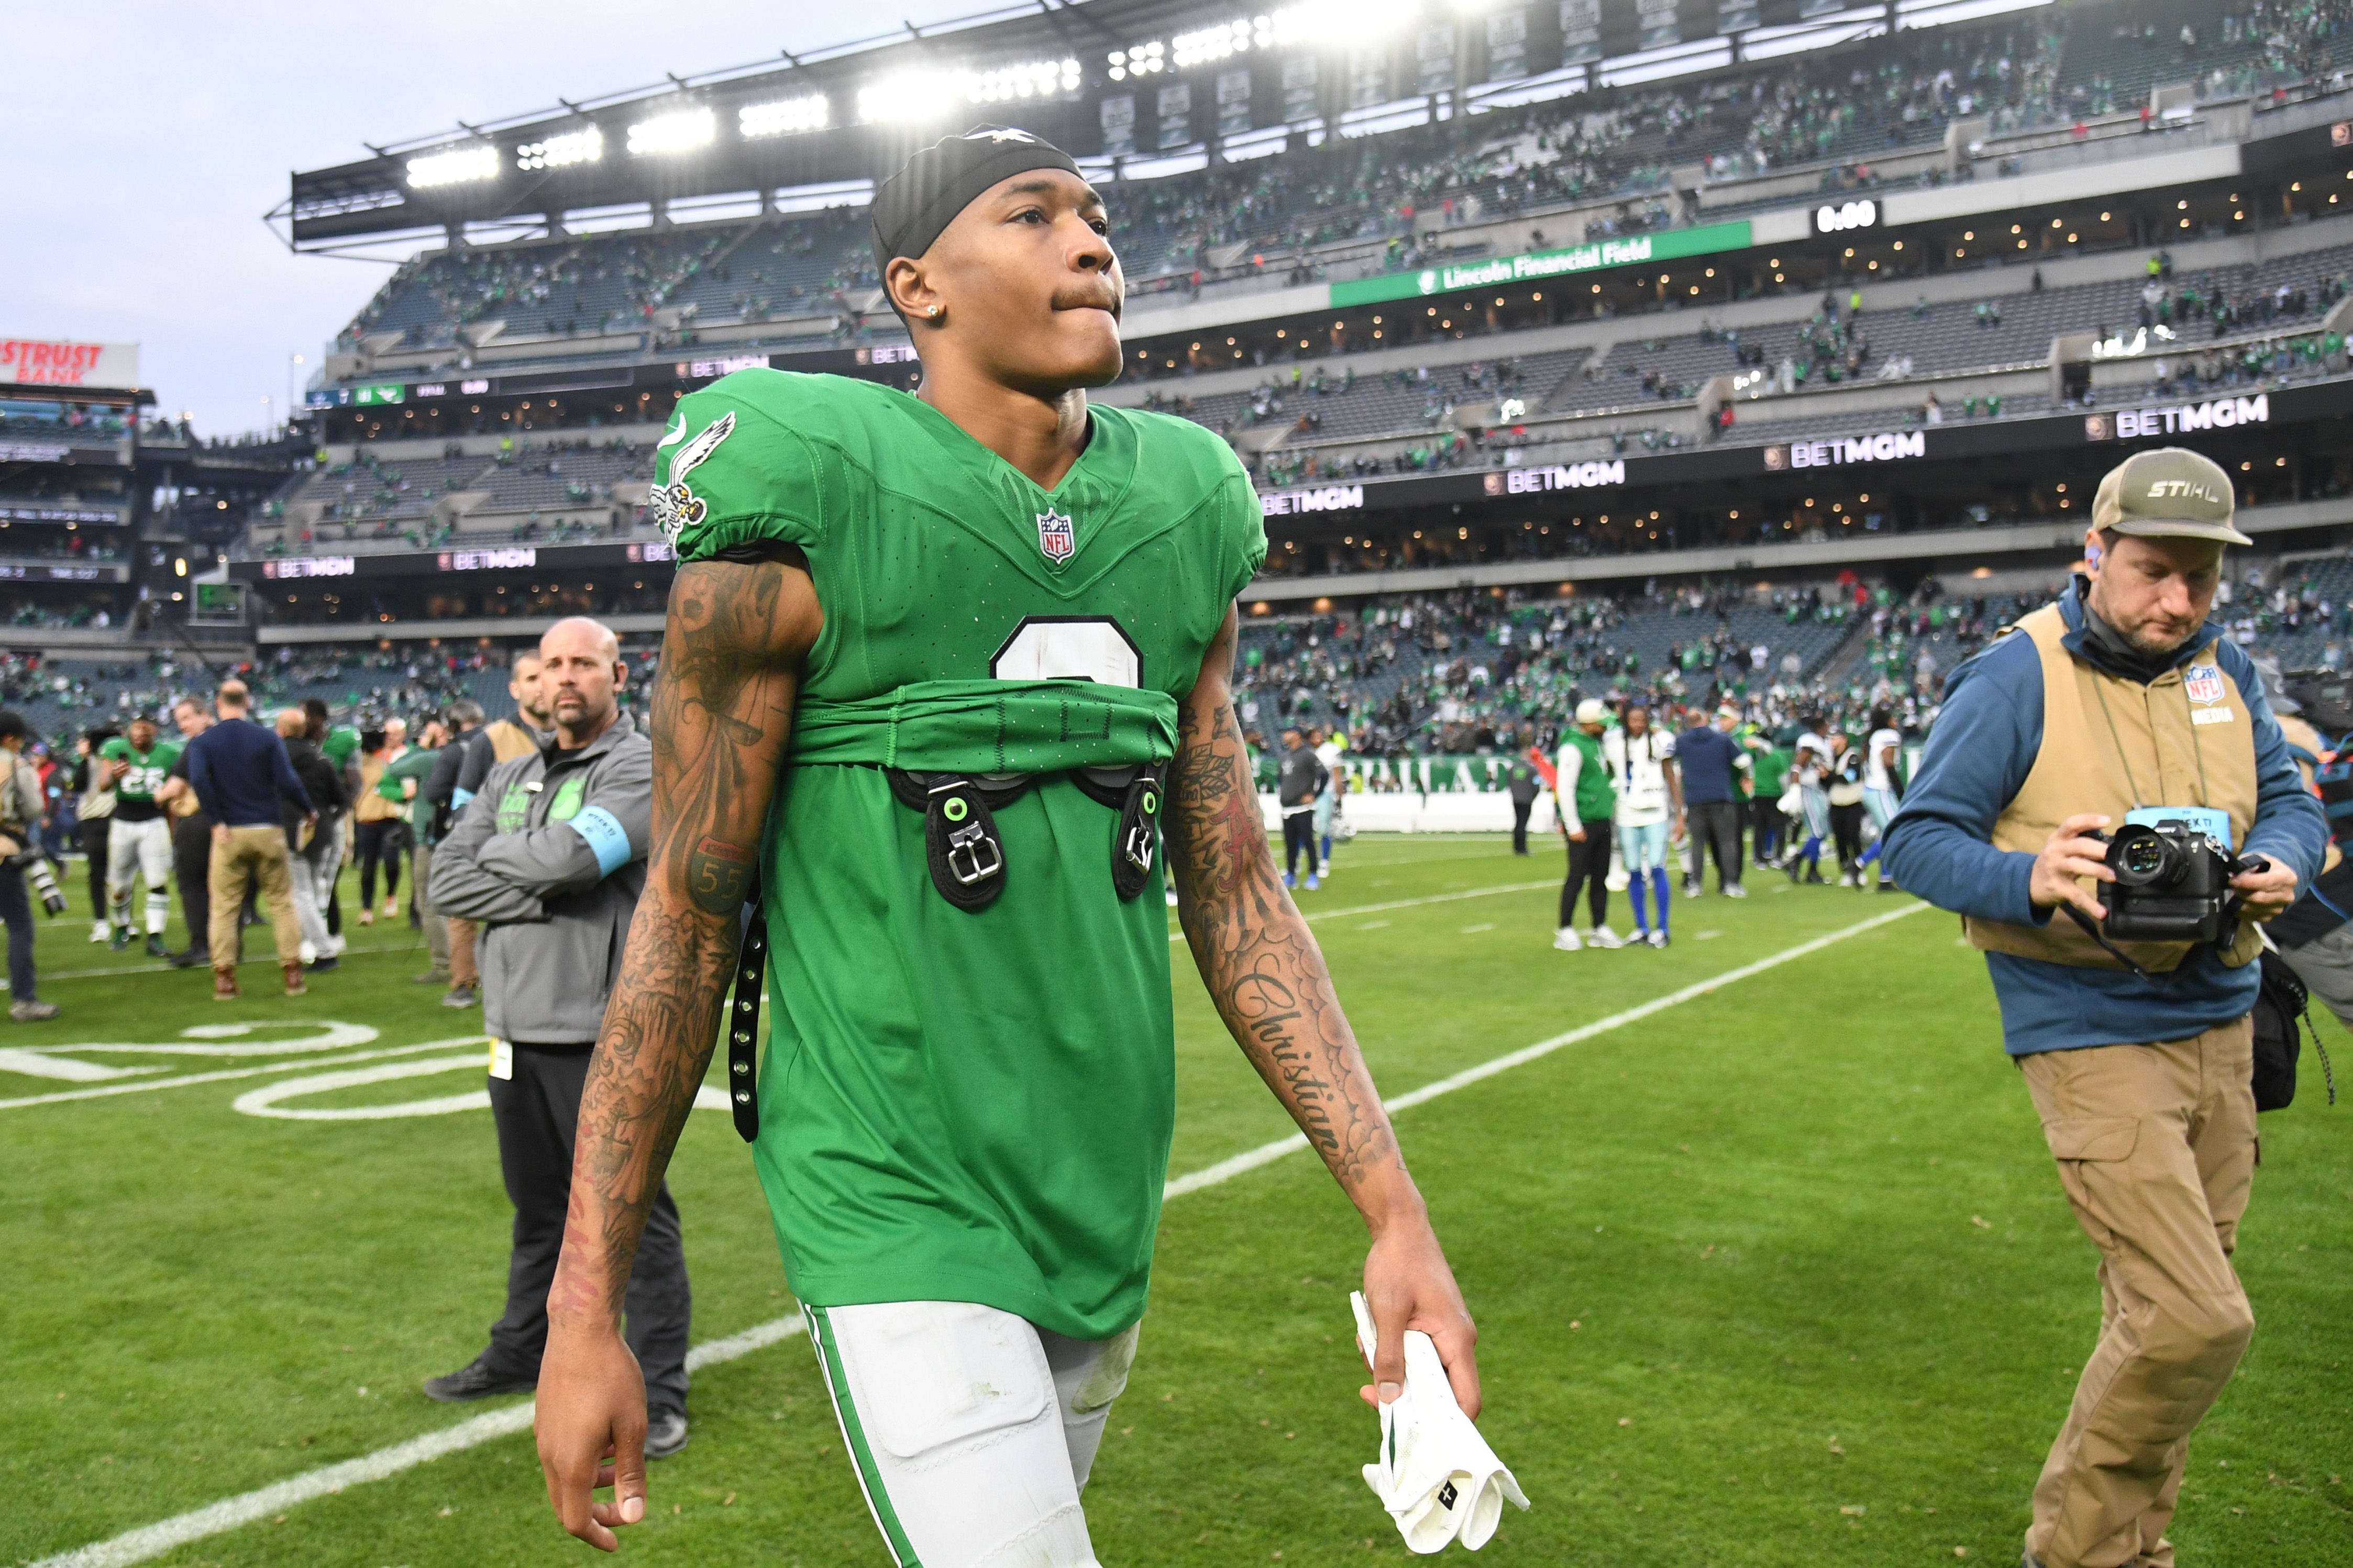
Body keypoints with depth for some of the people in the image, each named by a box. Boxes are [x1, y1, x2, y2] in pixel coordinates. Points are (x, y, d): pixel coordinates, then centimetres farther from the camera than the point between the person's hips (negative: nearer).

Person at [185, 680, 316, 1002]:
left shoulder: (202, 742, 1)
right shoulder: (268, 738, 0)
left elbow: (198, 780, -16)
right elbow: (287, 782, -8)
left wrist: (217, 822, -11)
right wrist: (309, 812, 6)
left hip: (228, 834, 0)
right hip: (268, 831, 0)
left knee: (224, 907, 6)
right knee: (282, 902, 8)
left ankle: (224, 979, 4)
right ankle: (293, 975, 6)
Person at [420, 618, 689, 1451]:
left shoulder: (642, 768, -7)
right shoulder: (511, 776, 16)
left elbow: (570, 855, -21)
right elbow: (447, 877, 5)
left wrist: (497, 854, -2)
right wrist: (540, 897, -10)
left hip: (601, 1034, -7)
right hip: (516, 1025, 7)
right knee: (537, 1208, 21)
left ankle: (658, 1391, 7)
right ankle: (522, 1352, 36)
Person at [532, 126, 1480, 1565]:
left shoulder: (1182, 516, 4)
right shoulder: (813, 505, -12)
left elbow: (1234, 891, 7)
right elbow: (688, 915, -8)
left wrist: (1395, 1208, 2)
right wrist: (585, 1309, -5)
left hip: (1105, 1210, 6)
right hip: (903, 1215, -6)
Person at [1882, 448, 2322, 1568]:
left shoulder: (2222, 668, 8)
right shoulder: (2016, 677, -11)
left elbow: (2288, 799, 16)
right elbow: (1917, 840, -12)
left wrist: (2283, 864, -8)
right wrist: (2030, 881, -30)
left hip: (2218, 1026, 7)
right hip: (2092, 1039, -7)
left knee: (2164, 1315, 16)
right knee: (2195, 1321, -13)